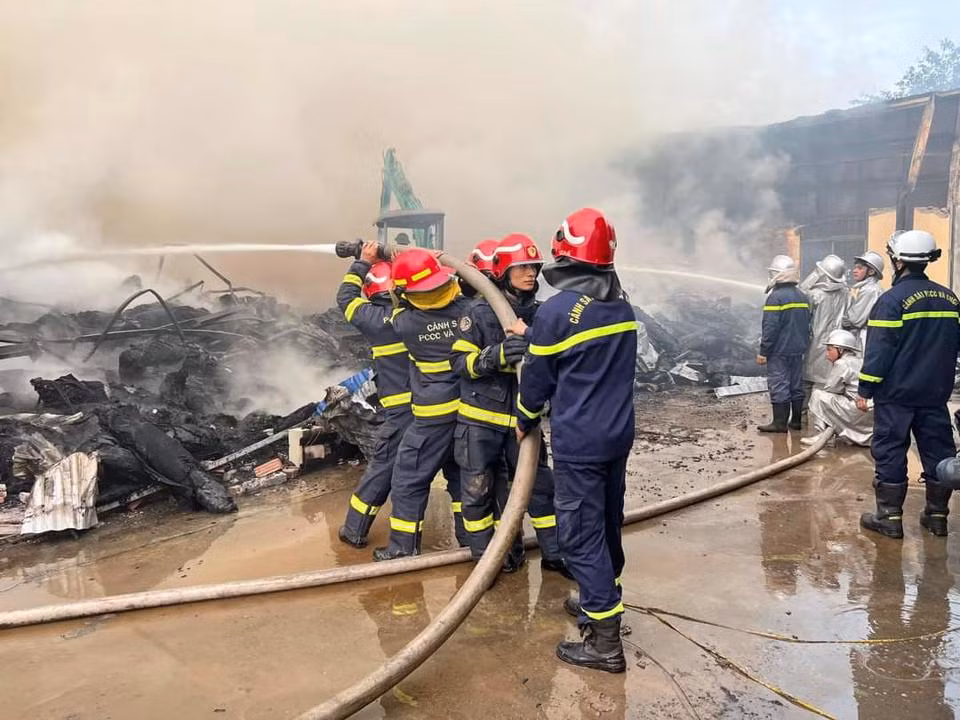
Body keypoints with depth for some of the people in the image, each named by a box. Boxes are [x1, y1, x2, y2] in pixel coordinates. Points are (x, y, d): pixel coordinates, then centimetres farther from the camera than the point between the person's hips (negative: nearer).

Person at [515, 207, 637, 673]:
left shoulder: (556, 311, -16)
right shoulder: (621, 306, 5)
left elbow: (536, 381, -7)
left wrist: (523, 423, 12)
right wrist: (534, 335, 19)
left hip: (578, 443, -7)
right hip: (618, 434, 8)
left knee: (581, 535, 0)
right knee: (608, 525, 20)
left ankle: (605, 643, 4)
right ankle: (602, 603, 38)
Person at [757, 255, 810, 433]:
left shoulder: (776, 297, -15)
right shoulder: (803, 297, 10)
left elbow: (770, 328, -17)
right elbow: (807, 325, 16)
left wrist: (763, 351, -13)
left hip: (779, 351, -8)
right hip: (798, 350, 8)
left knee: (779, 386, -3)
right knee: (797, 385, 12)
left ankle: (780, 422, -1)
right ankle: (796, 420, 18)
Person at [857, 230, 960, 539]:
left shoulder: (892, 299, -13)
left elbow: (878, 350, -15)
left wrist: (865, 389, -9)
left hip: (896, 393, -6)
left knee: (890, 453, 1)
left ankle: (889, 517, 4)